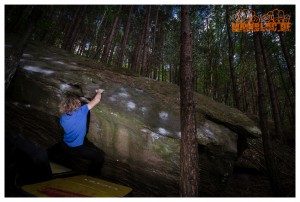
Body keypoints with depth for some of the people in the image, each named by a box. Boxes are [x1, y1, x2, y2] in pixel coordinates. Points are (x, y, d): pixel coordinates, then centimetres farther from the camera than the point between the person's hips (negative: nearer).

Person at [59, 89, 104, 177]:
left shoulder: (63, 117, -9)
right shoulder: (81, 111, -25)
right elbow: (96, 100, -20)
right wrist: (99, 92, -1)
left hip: (64, 147, 7)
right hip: (76, 149, -6)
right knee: (99, 156, 2)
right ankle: (91, 176, 14)